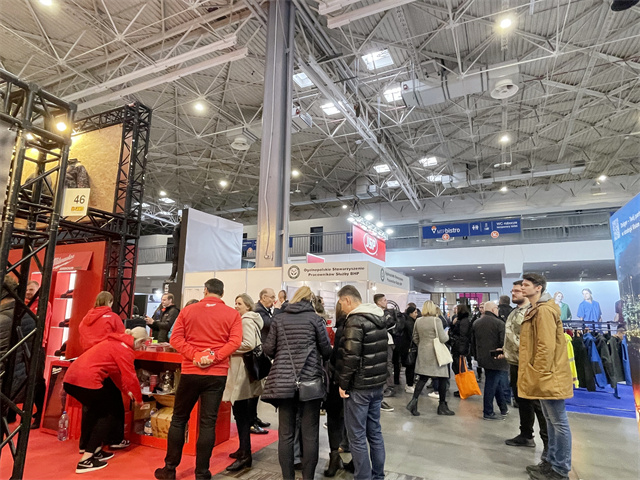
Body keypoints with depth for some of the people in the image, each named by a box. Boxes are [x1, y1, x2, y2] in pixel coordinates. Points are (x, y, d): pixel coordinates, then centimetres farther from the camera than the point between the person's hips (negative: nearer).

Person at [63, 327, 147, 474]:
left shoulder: (115, 343, 21)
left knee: (98, 412, 25)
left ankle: (95, 450, 29)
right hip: (86, 381, -9)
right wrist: (139, 398, 10)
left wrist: (126, 391, 29)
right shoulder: (125, 349, -8)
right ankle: (86, 460, 5)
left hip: (71, 378, 9)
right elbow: (130, 377, -5)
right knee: (111, 414, 7)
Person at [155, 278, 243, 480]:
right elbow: (235, 341, -12)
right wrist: (214, 356, -15)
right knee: (208, 422, 6)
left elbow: (175, 338, -4)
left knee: (179, 419, 16)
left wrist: (195, 355, -10)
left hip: (190, 371, 1)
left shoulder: (187, 310, 4)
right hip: (217, 374, -1)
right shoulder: (232, 314, -1)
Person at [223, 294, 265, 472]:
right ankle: (244, 448, 26)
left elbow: (249, 344, -24)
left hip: (243, 371, -10)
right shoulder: (246, 320, 17)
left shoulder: (247, 320, -13)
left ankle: (245, 455, -2)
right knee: (243, 411, 16)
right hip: (241, 369, 10)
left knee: (240, 412, -7)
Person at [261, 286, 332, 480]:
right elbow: (326, 349, 2)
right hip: (310, 380, -2)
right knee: (310, 434, 9)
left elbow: (268, 349, 4)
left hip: (283, 381, 2)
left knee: (286, 434, 11)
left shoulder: (278, 319, 5)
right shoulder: (314, 318, -1)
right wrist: (320, 357, 24)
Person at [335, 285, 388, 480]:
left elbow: (351, 356, -23)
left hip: (359, 386, -9)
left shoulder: (355, 320, -18)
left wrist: (343, 383, -12)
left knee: (357, 437, 3)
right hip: (377, 384, 9)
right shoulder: (379, 318, 9)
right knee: (375, 432, 18)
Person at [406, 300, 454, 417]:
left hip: (423, 353, 6)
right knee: (442, 378, 8)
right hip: (435, 354, -5)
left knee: (422, 378, 9)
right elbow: (442, 339, -14)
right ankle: (442, 406, 16)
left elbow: (415, 338, 11)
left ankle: (414, 400, -4)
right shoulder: (436, 320, -13)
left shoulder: (418, 321, 4)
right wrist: (447, 334, 6)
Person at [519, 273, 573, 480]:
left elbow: (547, 347, -23)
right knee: (551, 421, 18)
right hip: (543, 376, 10)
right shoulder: (536, 310, 14)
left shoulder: (544, 310, -18)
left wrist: (538, 375, -19)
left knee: (559, 422, 2)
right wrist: (535, 374, 20)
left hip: (548, 377, -10)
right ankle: (551, 460, 29)